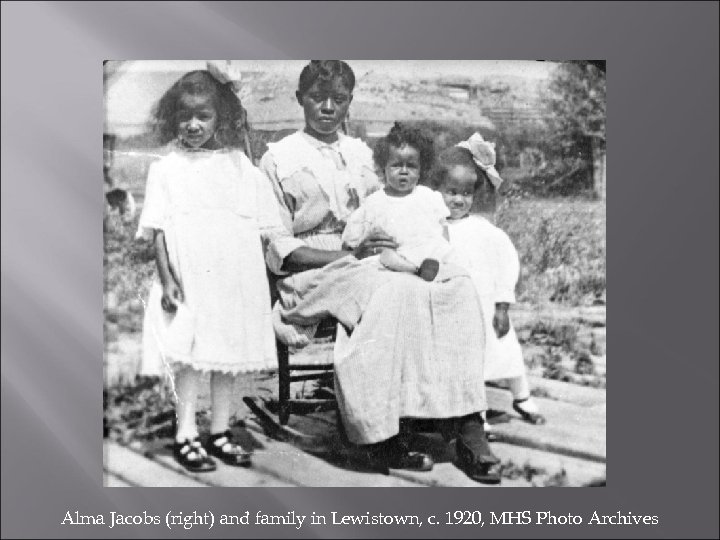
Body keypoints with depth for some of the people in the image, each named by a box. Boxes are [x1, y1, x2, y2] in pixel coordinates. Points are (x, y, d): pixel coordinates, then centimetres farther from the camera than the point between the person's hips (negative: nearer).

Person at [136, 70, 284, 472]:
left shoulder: (239, 166, 6)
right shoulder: (166, 169, 1)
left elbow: (260, 227, 7)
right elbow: (157, 229, -2)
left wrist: (257, 276, 2)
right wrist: (166, 279, -9)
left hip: (235, 279, 3)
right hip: (188, 280, -2)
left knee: (230, 354, 9)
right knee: (189, 356, 0)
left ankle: (221, 432, 23)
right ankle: (186, 435, 13)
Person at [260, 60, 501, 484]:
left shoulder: (361, 154, 21)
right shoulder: (279, 159, 5)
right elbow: (276, 247, -3)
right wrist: (350, 254, -16)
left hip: (367, 268, 5)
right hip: (311, 276, -5)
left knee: (459, 286, -23)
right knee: (387, 290, -37)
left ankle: (468, 424, -29)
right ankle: (380, 436, -31)